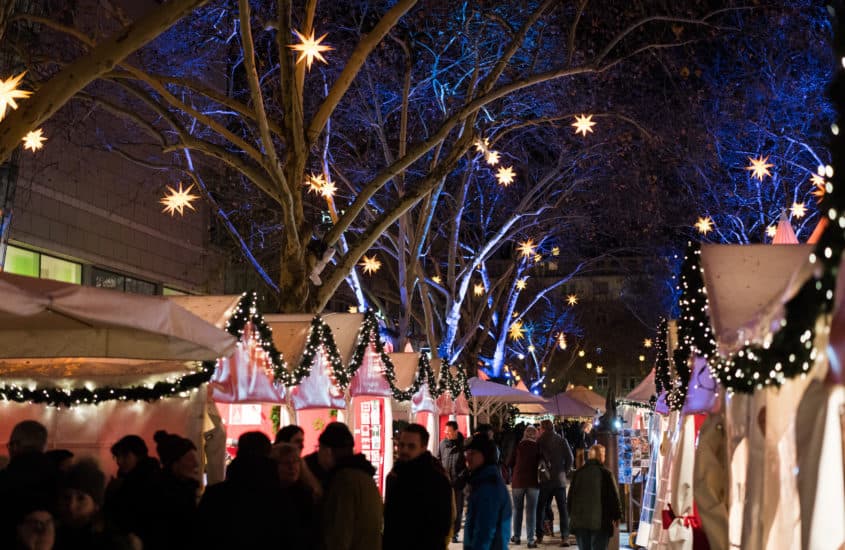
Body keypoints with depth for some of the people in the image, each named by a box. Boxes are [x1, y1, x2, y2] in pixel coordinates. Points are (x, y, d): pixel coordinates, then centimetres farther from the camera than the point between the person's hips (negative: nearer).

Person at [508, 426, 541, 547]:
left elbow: (511, 463, 3)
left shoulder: (519, 445, -3)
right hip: (533, 481, 0)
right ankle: (531, 539, -2)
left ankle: (516, 536, 19)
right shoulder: (538, 447, -3)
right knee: (531, 510, 2)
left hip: (518, 480, 1)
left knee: (517, 509, 14)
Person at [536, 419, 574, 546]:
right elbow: (570, 458, -3)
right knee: (563, 509, 3)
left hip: (544, 479, -1)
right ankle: (565, 537, -6)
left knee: (541, 507, 11)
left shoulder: (540, 441, -6)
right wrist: (564, 471, 7)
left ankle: (539, 536, 11)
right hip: (559, 479, 1)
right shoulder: (562, 441, 0)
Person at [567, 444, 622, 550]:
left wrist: (572, 515, 20)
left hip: (579, 521, 4)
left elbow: (570, 496, 10)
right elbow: (614, 496, -7)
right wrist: (617, 516, 5)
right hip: (600, 522, -4)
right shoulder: (605, 473, -9)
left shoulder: (578, 473, 5)